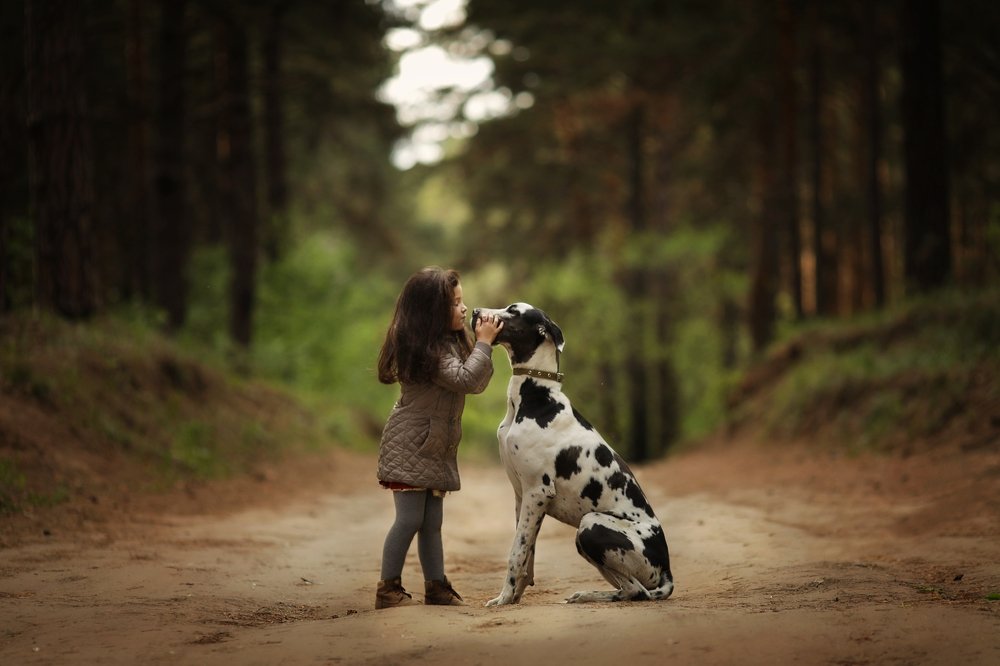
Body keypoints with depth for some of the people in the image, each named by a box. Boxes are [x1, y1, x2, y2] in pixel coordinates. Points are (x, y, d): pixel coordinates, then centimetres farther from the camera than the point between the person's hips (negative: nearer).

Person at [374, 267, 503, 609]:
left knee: (431, 521, 11)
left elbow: (477, 385, 15)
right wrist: (483, 343, -17)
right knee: (409, 519, -8)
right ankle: (388, 589, -1)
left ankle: (436, 587, 15)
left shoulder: (451, 343, 11)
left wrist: (484, 344, 5)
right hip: (410, 446, -9)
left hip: (437, 448, 9)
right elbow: (464, 379, -25)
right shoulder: (427, 348, -20)